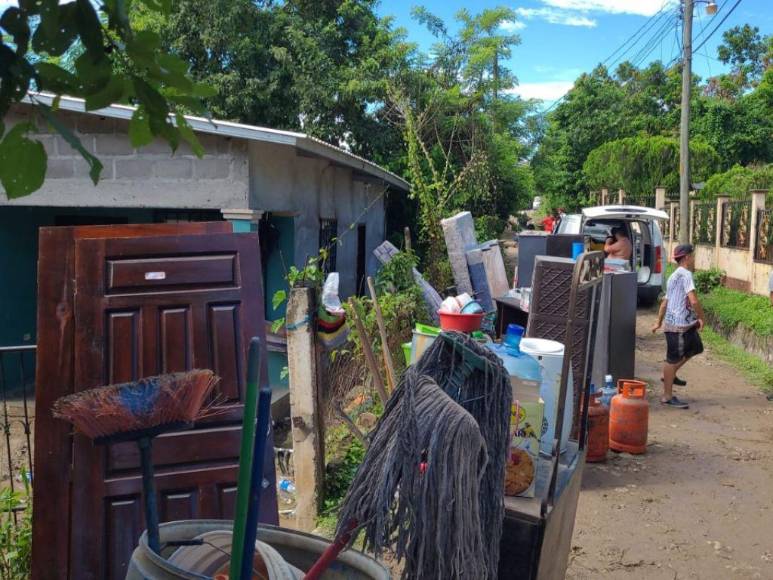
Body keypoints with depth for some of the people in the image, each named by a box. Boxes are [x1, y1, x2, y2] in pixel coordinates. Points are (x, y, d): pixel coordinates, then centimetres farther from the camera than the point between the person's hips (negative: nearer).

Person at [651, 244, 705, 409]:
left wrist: (659, 322, 25)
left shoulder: (674, 276, 18)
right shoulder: (685, 274, -14)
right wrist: (701, 317, -10)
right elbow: (693, 300, -24)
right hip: (678, 325, -10)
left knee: (695, 348, 21)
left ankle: (670, 375, 28)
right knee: (673, 358, -3)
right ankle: (667, 396, 5)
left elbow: (665, 302, 21)